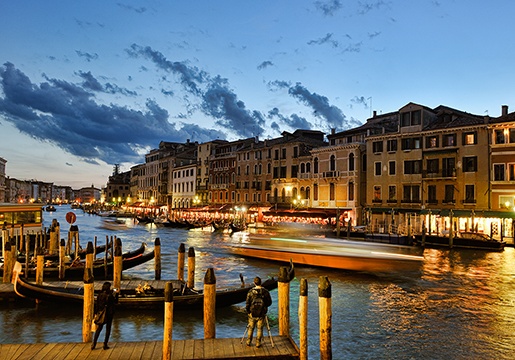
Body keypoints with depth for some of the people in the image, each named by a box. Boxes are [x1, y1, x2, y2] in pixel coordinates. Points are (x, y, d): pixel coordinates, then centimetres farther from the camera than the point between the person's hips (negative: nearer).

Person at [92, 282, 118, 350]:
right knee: (108, 329, 9)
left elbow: (97, 305, 1)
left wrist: (96, 313, 11)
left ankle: (94, 344, 14)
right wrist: (116, 294, 9)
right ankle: (105, 345, 12)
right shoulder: (110, 295, -18)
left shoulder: (99, 295, -6)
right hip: (109, 314, -4)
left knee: (98, 329, 17)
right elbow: (116, 301, -1)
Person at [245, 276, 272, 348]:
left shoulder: (250, 292, -12)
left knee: (251, 328, 17)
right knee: (260, 329, 12)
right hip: (261, 314, -1)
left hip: (252, 314, 1)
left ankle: (248, 342, 26)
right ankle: (258, 343, 16)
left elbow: (247, 303, -7)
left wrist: (248, 311, 8)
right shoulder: (265, 292, -11)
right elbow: (269, 302, -2)